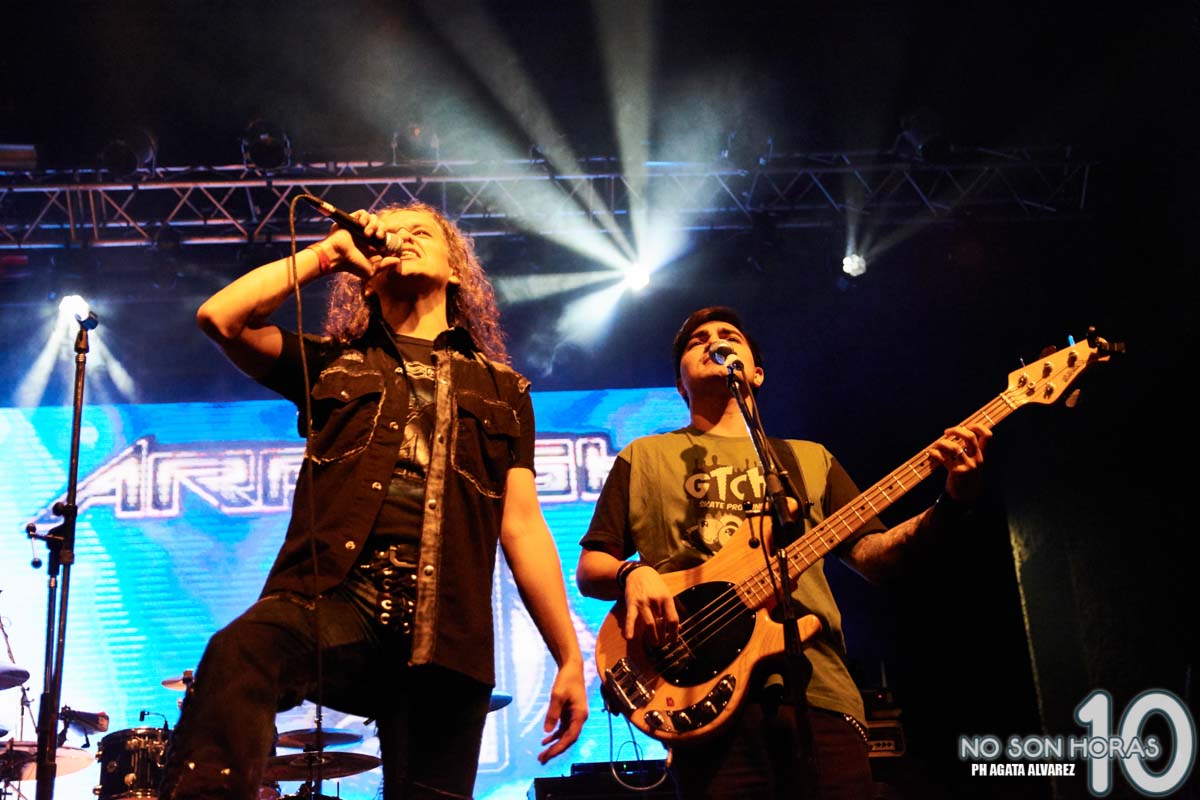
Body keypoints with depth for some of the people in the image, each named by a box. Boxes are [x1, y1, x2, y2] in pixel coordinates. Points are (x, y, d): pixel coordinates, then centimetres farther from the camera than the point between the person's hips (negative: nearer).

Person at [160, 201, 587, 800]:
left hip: (444, 635, 2)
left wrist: (569, 658, 8)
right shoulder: (334, 363, 20)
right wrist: (327, 253, 15)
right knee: (238, 654, -35)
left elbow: (523, 527, 15)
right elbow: (219, 317, 5)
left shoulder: (502, 389, 21)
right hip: (332, 599, -1)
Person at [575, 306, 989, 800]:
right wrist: (633, 573, -10)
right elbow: (589, 568, 13)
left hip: (816, 686, 2)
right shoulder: (643, 458, 18)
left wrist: (951, 506, -2)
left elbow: (870, 555, 14)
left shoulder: (810, 459, 24)